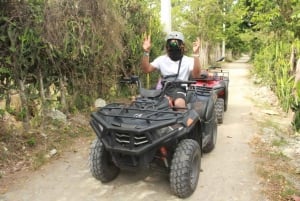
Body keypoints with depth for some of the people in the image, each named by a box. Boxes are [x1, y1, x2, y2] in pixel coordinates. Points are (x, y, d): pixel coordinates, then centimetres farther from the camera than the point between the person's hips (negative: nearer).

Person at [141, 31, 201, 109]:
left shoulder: (188, 60, 6)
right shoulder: (161, 59, 14)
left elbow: (195, 74, -13)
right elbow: (146, 69, 3)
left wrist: (196, 54, -23)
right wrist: (146, 52, -10)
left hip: (179, 89, -1)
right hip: (162, 89, 1)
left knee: (179, 103, -33)